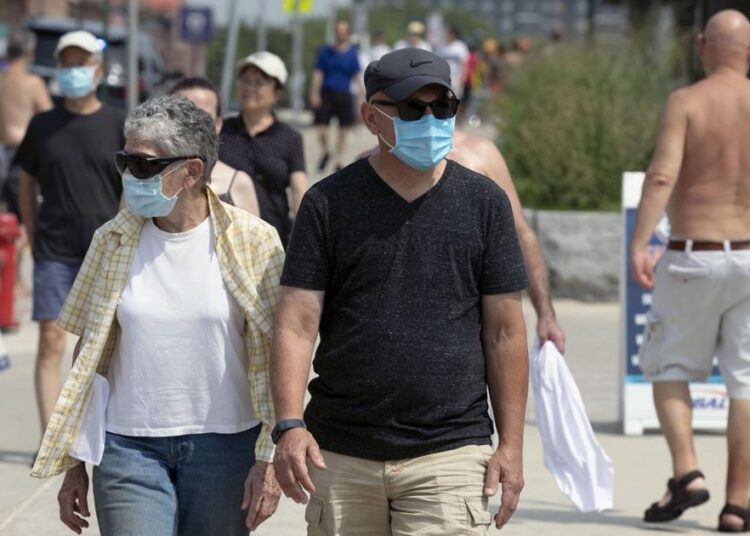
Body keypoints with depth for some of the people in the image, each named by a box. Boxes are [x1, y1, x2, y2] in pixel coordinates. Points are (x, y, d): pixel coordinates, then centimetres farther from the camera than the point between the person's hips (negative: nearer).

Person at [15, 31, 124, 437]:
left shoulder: (118, 126, 3)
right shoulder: (43, 126, 6)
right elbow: (27, 184, 13)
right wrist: (34, 240, 5)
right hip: (53, 251, 0)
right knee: (51, 342, -7)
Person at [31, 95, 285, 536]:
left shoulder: (252, 242, -4)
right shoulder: (112, 241, 3)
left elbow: (274, 358, -3)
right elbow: (88, 358, 9)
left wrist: (270, 458, -8)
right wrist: (73, 463, 8)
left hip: (224, 447, -1)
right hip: (129, 447, 1)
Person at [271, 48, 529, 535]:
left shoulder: (484, 203, 6)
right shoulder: (330, 203, 4)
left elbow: (505, 333, 7)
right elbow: (298, 323, -2)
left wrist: (511, 443, 2)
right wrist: (289, 425, -16)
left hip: (449, 456, -1)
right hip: (340, 458, 1)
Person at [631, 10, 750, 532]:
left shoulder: (686, 102, -6)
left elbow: (663, 174, -19)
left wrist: (639, 243, -23)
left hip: (693, 257, -2)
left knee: (669, 368, 13)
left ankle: (686, 472, -5)